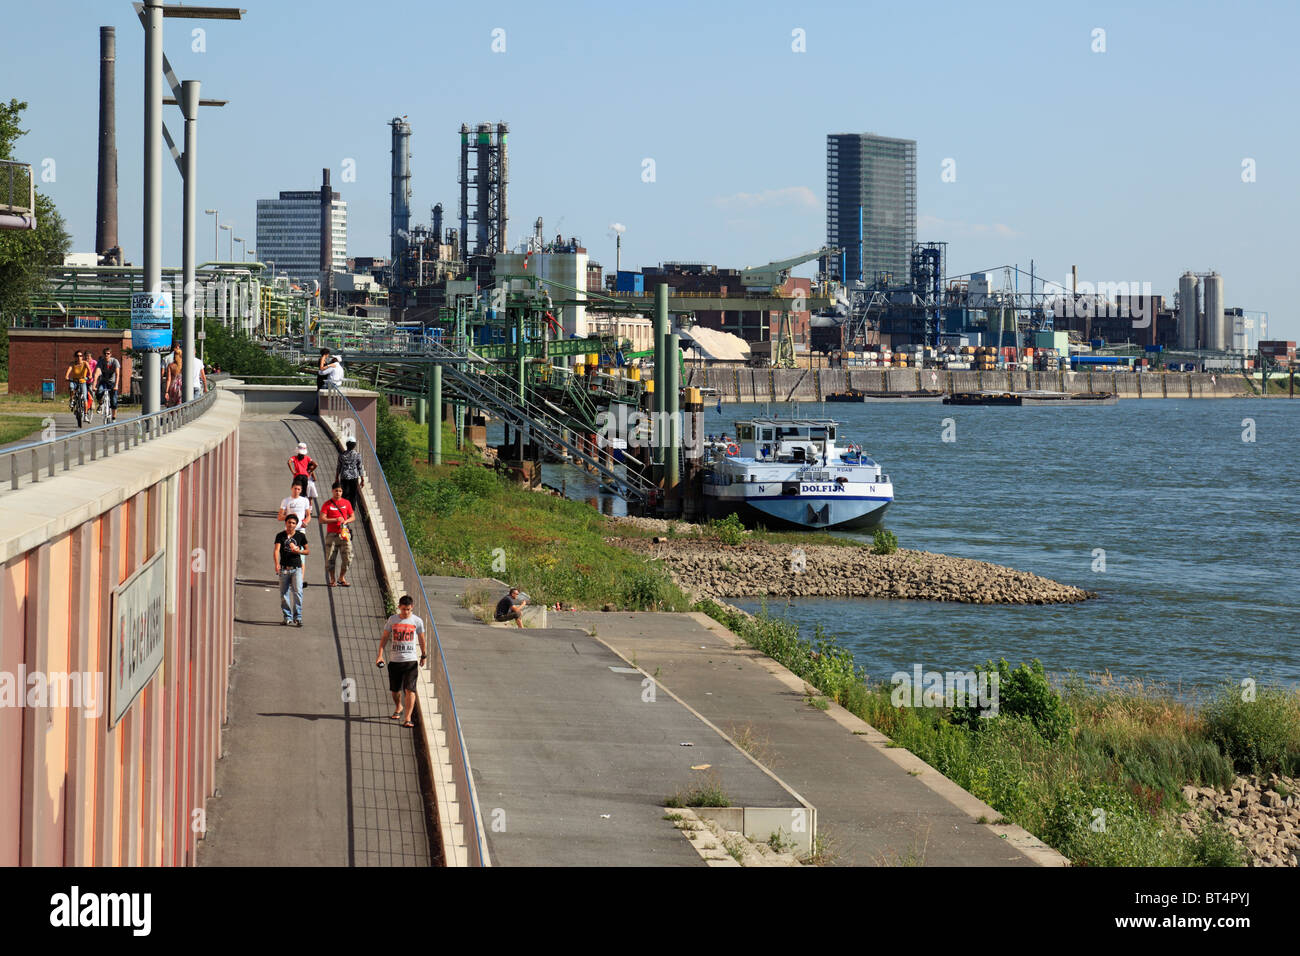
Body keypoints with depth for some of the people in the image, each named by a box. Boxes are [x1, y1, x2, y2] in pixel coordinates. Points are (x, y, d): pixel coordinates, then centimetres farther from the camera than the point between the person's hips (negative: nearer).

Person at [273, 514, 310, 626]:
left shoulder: (300, 536, 5)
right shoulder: (280, 536, 2)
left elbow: (308, 550, 13)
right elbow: (276, 550, -11)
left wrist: (299, 551, -9)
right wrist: (277, 563, -27)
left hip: (296, 568, -1)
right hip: (284, 568, 1)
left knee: (297, 591, -12)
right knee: (284, 594, 5)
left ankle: (298, 617, -9)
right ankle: (287, 617, 14)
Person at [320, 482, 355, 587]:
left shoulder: (346, 503, 8)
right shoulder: (327, 504, 0)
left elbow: (353, 517, 13)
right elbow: (322, 519, -8)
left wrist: (346, 521, -9)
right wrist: (336, 520, -17)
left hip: (344, 533, 2)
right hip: (331, 534, -2)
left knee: (347, 557, -4)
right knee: (330, 558, -1)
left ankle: (342, 578, 14)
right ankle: (332, 579, 13)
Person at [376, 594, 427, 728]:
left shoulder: (417, 621, -1)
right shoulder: (393, 620, 1)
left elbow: (421, 639, 13)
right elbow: (385, 638, 6)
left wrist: (423, 655, 20)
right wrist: (380, 655, -2)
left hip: (411, 660, -2)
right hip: (394, 660, 2)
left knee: (410, 689, -13)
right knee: (395, 689, 13)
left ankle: (408, 718, -12)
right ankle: (399, 708, 42)